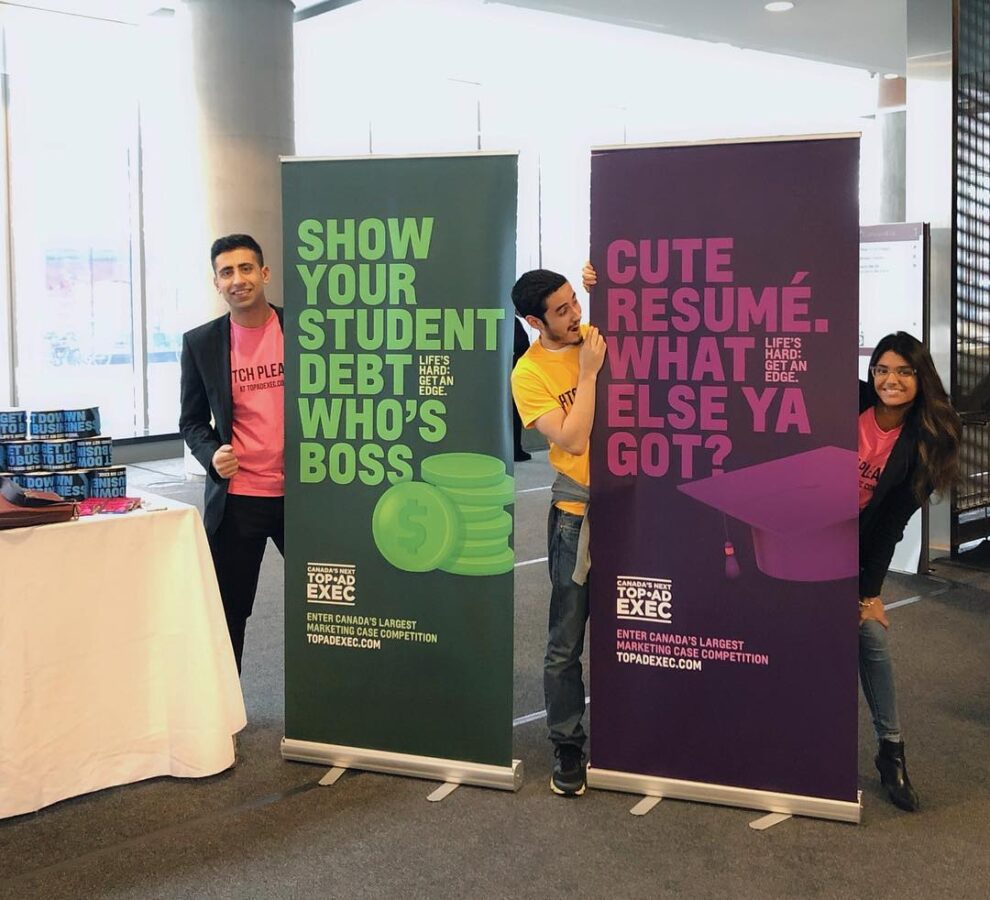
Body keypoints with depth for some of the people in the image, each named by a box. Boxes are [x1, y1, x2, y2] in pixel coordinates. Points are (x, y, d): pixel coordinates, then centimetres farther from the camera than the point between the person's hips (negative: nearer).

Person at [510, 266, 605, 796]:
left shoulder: (599, 336, 3)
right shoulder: (529, 374, -9)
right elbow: (572, 441, -16)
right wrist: (588, 373, -17)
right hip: (578, 513, -3)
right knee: (567, 641, 1)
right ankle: (567, 748, 16)